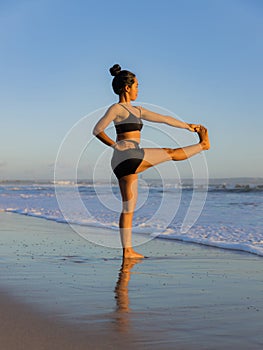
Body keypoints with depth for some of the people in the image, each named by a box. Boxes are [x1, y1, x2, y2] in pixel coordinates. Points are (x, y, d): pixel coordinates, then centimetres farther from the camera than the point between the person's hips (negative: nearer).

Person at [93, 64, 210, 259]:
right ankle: (203, 144, 29)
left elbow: (163, 118, 27)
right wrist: (115, 145, -13)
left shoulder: (136, 110, 24)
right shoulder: (117, 108, -2)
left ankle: (128, 251, 8)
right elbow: (97, 130, -9)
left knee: (129, 208, 7)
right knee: (171, 153, 7)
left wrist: (188, 126, 29)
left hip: (125, 164, 9)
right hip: (129, 156, -9)